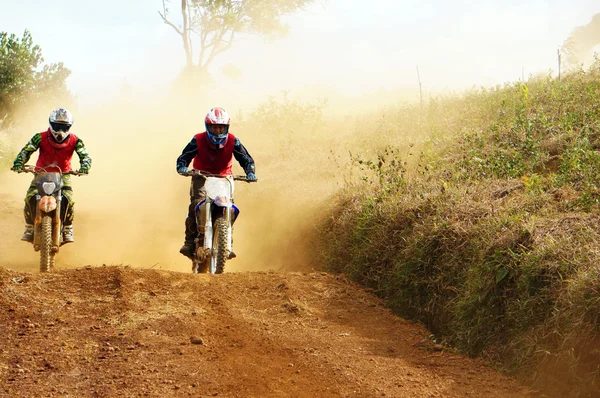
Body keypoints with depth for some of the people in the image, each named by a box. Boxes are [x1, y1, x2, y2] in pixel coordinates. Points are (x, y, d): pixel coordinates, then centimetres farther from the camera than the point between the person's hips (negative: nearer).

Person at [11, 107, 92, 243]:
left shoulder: (74, 140, -9)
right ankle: (30, 228, -1)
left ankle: (67, 230, -3)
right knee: (30, 197, -20)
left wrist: (84, 167, -38)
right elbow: (26, 150, -17)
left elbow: (84, 155, -15)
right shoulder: (41, 138, -12)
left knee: (68, 199, -24)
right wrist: (18, 164, -36)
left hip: (63, 174, 0)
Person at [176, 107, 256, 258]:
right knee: (196, 205, -26)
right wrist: (182, 167, -37)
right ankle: (189, 242, -20)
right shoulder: (198, 140, -13)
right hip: (201, 177, -1)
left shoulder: (233, 141, -10)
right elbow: (183, 157, -14)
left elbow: (246, 159, -7)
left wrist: (250, 172, -27)